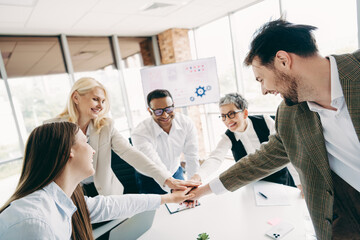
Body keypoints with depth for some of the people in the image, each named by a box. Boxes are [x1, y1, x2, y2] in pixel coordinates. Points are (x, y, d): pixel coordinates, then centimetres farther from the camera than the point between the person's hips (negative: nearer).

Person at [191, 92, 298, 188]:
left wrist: (300, 182, -9)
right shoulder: (228, 138, -12)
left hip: (282, 181, -1)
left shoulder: (265, 121, -14)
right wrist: (198, 176, -49)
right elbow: (215, 158, -28)